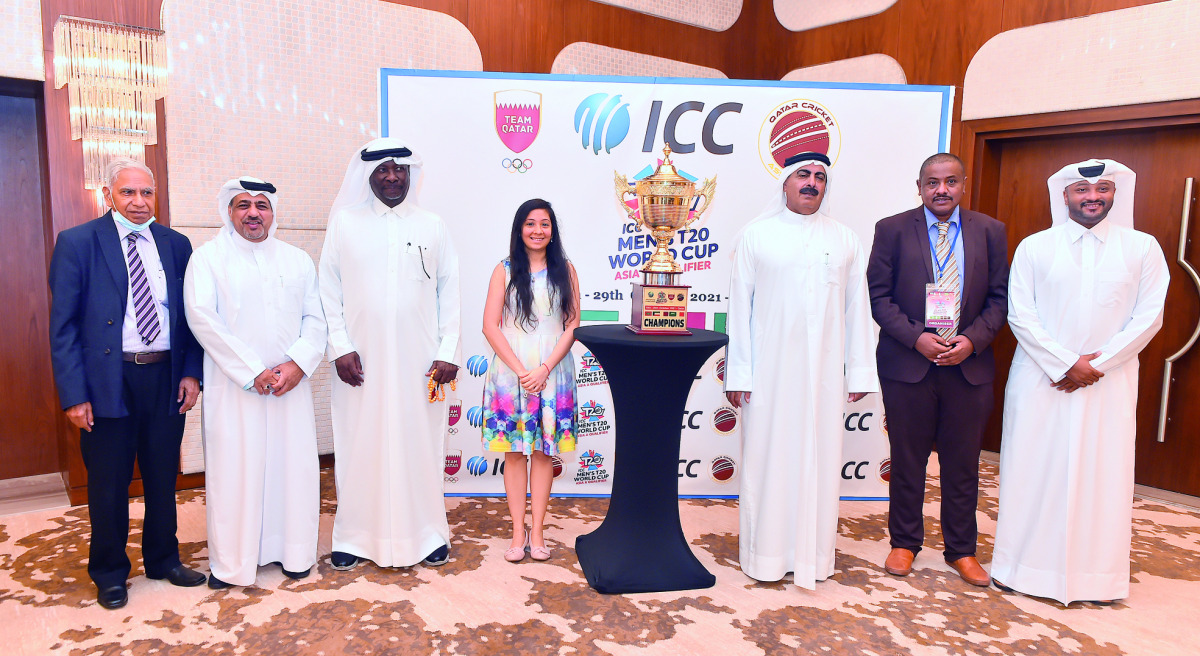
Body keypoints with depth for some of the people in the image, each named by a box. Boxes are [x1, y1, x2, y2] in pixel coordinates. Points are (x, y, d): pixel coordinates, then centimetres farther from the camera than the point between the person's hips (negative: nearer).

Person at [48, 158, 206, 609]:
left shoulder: (176, 245, 7)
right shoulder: (76, 243, -2)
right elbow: (63, 326, -5)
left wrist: (191, 372, -2)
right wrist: (74, 395, -11)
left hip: (167, 378, 3)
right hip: (107, 381, -3)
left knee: (163, 478, 15)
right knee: (108, 485, 9)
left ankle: (163, 559, 33)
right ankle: (109, 573, 27)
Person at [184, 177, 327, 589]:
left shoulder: (298, 260, 13)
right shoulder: (208, 258, 3)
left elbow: (315, 319, 7)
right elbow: (202, 317, -9)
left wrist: (298, 362, -11)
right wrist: (251, 371, -15)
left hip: (290, 385, 3)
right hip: (234, 386, -3)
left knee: (294, 463, 6)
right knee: (233, 468, 1)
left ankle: (294, 552, 20)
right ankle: (231, 562, 15)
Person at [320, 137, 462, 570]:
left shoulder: (433, 227, 8)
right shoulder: (344, 223, 5)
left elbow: (448, 292, 4)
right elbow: (329, 290, 3)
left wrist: (448, 351, -3)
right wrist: (340, 347, -6)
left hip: (419, 361, 0)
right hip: (362, 360, 0)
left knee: (419, 443, 7)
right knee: (360, 445, 6)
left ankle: (426, 532, 21)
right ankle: (356, 535, 20)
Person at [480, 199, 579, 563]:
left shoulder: (565, 270, 5)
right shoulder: (505, 271, 3)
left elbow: (572, 325, 1)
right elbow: (490, 326, -2)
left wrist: (544, 369, -9)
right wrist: (520, 370, -10)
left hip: (552, 374, 1)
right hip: (510, 373, 0)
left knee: (543, 451, 5)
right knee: (515, 451, 4)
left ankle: (537, 531, 15)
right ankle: (518, 532, 14)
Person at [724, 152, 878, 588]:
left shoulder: (845, 241, 10)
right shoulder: (756, 235, 4)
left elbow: (857, 309, 9)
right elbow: (739, 306, 1)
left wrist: (860, 371, 5)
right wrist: (738, 372, -4)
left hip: (824, 372, 2)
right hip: (770, 369, -2)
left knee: (819, 458, 7)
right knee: (768, 456, 3)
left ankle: (812, 553, 20)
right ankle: (766, 553, 16)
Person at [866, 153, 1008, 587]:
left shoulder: (990, 232, 6)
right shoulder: (892, 229, 0)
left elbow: (999, 297, 5)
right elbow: (879, 295, -3)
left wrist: (972, 340, -11)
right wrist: (916, 338, -14)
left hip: (969, 366, 2)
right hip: (908, 364, -2)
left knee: (963, 462, 11)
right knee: (907, 459, 9)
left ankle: (961, 550, 27)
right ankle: (904, 543, 25)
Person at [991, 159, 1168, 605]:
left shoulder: (1143, 248, 4)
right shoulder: (1034, 247, 2)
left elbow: (1149, 317, 0)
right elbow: (1020, 314, -4)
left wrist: (1096, 366, -10)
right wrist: (1066, 364, -11)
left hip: (1109, 383, 1)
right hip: (1041, 379, -1)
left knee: (1103, 475, 4)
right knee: (1032, 470, 3)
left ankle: (1095, 574, 19)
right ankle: (1023, 565, 16)